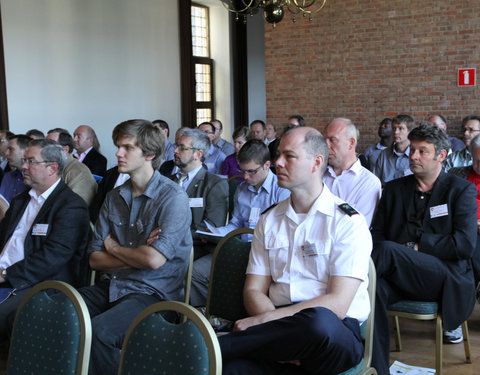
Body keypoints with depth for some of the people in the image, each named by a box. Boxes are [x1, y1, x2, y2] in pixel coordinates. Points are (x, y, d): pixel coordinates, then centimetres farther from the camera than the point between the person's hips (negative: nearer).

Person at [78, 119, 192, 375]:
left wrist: (114, 247, -2)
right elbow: (94, 258, 8)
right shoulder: (114, 197, 12)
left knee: (97, 332, -31)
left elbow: (155, 260, -20)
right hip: (110, 286, 6)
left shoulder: (173, 197, -8)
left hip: (151, 292, -6)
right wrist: (137, 257, -8)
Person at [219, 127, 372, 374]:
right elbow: (253, 291, 10)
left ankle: (213, 345, -24)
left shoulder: (348, 221, 0)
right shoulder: (269, 220, 16)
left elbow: (337, 303, -10)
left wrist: (262, 320, -16)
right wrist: (279, 337, -12)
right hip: (279, 326, 1)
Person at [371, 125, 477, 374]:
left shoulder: (462, 190, 7)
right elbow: (376, 233, 12)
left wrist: (413, 246, -9)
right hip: (400, 277, 4)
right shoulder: (394, 189, 19)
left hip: (442, 278, -3)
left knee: (386, 249, -32)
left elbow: (465, 245, -5)